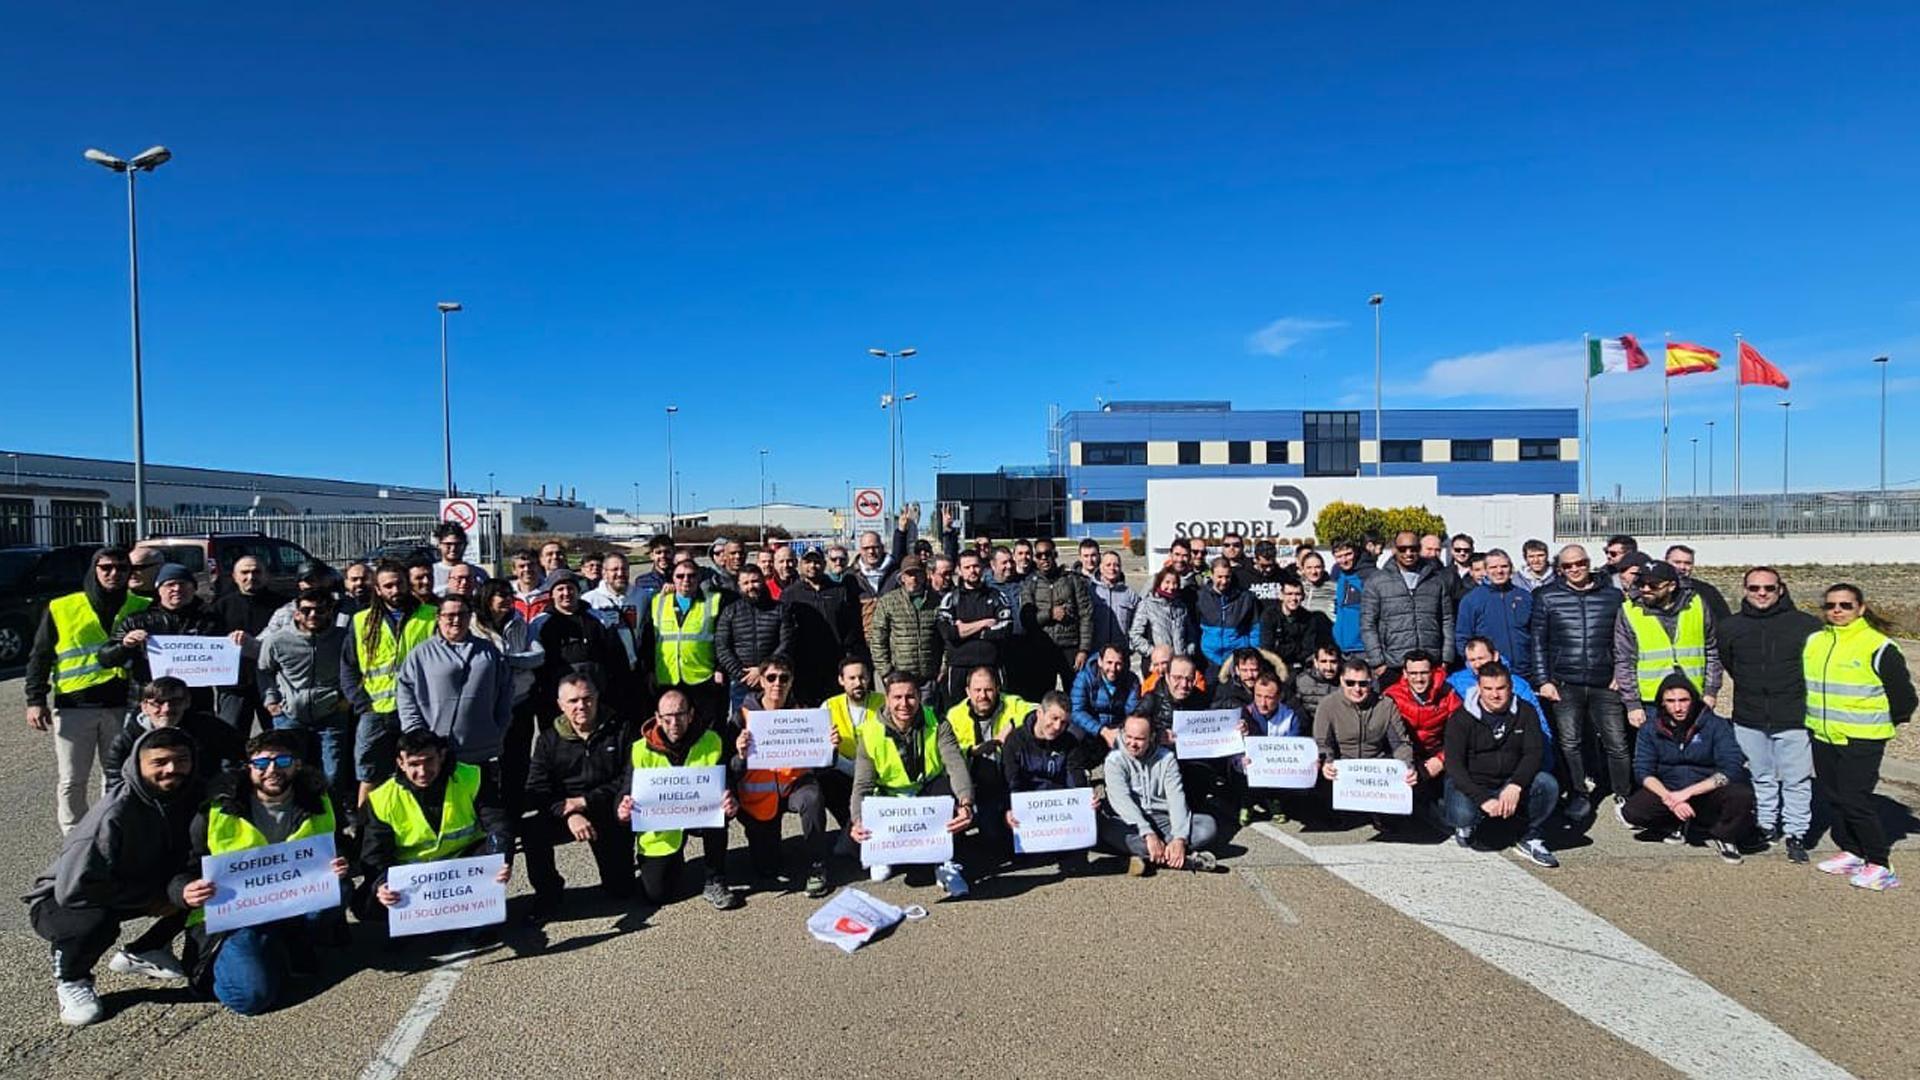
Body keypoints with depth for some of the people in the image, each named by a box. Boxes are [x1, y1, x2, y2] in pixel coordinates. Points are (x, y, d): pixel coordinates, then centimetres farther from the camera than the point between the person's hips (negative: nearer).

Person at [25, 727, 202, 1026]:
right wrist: (151, 900, -25)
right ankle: (70, 980, -2)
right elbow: (73, 888, -31)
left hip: (131, 888, 6)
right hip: (59, 902, -6)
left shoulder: (190, 796, -13)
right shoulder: (114, 815, -31)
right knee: (97, 922, -37)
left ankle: (139, 953, 11)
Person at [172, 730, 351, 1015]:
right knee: (252, 994, -25)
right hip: (232, 917, -1)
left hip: (293, 914, 2)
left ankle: (289, 952, -5)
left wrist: (339, 870, -15)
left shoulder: (319, 807, 1)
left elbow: (341, 854, 10)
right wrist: (185, 893, -23)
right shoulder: (217, 812, -3)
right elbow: (184, 871, 1)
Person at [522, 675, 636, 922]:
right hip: (564, 815, 1)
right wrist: (569, 814, -25)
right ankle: (548, 892, -5)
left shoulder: (620, 730, -4)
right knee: (531, 830, -30)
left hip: (609, 813, -1)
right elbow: (537, 791, -7)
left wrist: (585, 801, -17)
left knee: (621, 891, -2)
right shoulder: (548, 739, 1)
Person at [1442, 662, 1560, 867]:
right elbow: (1454, 765, -15)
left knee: (1547, 783, -26)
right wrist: (1483, 799, -29)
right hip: (1471, 786, -3)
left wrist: (1515, 785, -27)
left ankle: (1531, 840, -2)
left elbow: (1535, 752, -9)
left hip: (1510, 786, 3)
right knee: (1463, 814, -33)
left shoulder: (1525, 712, 1)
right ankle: (1467, 826, 7)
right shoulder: (1461, 718, -9)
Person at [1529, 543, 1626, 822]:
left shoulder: (1612, 596, 7)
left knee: (1616, 743, 3)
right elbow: (1538, 641, 2)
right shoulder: (1547, 597, 3)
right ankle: (1578, 798, 17)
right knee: (1569, 744, 5)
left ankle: (1623, 797, 19)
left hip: (1605, 684, 1)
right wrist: (1542, 680, -3)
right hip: (1564, 684, -1)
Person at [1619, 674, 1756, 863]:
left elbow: (1732, 769, -16)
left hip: (1708, 795, -1)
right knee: (1630, 813, -23)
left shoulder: (1716, 726, -8)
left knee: (1741, 795, -33)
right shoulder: (1650, 730, -2)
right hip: (1666, 792, 2)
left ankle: (1724, 837, -1)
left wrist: (1689, 792, -24)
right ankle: (1675, 825, 10)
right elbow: (1643, 772, -6)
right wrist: (1669, 798, -24)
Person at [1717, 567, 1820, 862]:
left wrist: (1797, 692, 3)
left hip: (1793, 719, -2)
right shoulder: (1730, 627, 2)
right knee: (1761, 777, 14)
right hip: (1749, 719, 2)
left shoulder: (1806, 625, -6)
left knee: (1796, 779, 4)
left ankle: (1796, 834, 15)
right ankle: (1766, 826, 27)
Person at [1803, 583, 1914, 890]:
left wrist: (1891, 721, 7)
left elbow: (1902, 692, -5)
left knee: (1855, 800, -8)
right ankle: (1850, 852, 24)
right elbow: (1804, 682, 22)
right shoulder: (1813, 642, 5)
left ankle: (1880, 865, 5)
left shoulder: (1878, 647, -12)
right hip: (1822, 737, 6)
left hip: (1862, 740, -6)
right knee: (1832, 796, 11)